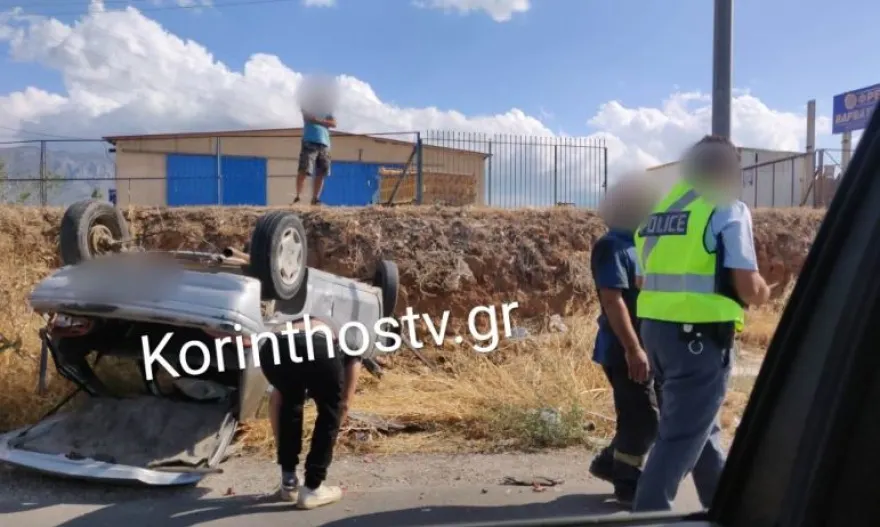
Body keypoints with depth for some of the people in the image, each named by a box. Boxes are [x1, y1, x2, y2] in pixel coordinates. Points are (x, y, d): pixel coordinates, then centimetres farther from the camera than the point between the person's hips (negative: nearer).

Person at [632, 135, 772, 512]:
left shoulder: (660, 209, 13)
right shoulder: (728, 209, -7)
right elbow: (748, 287, -12)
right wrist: (764, 293, 9)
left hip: (655, 328, 8)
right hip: (699, 335, -8)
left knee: (699, 424, 23)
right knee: (681, 436, -1)